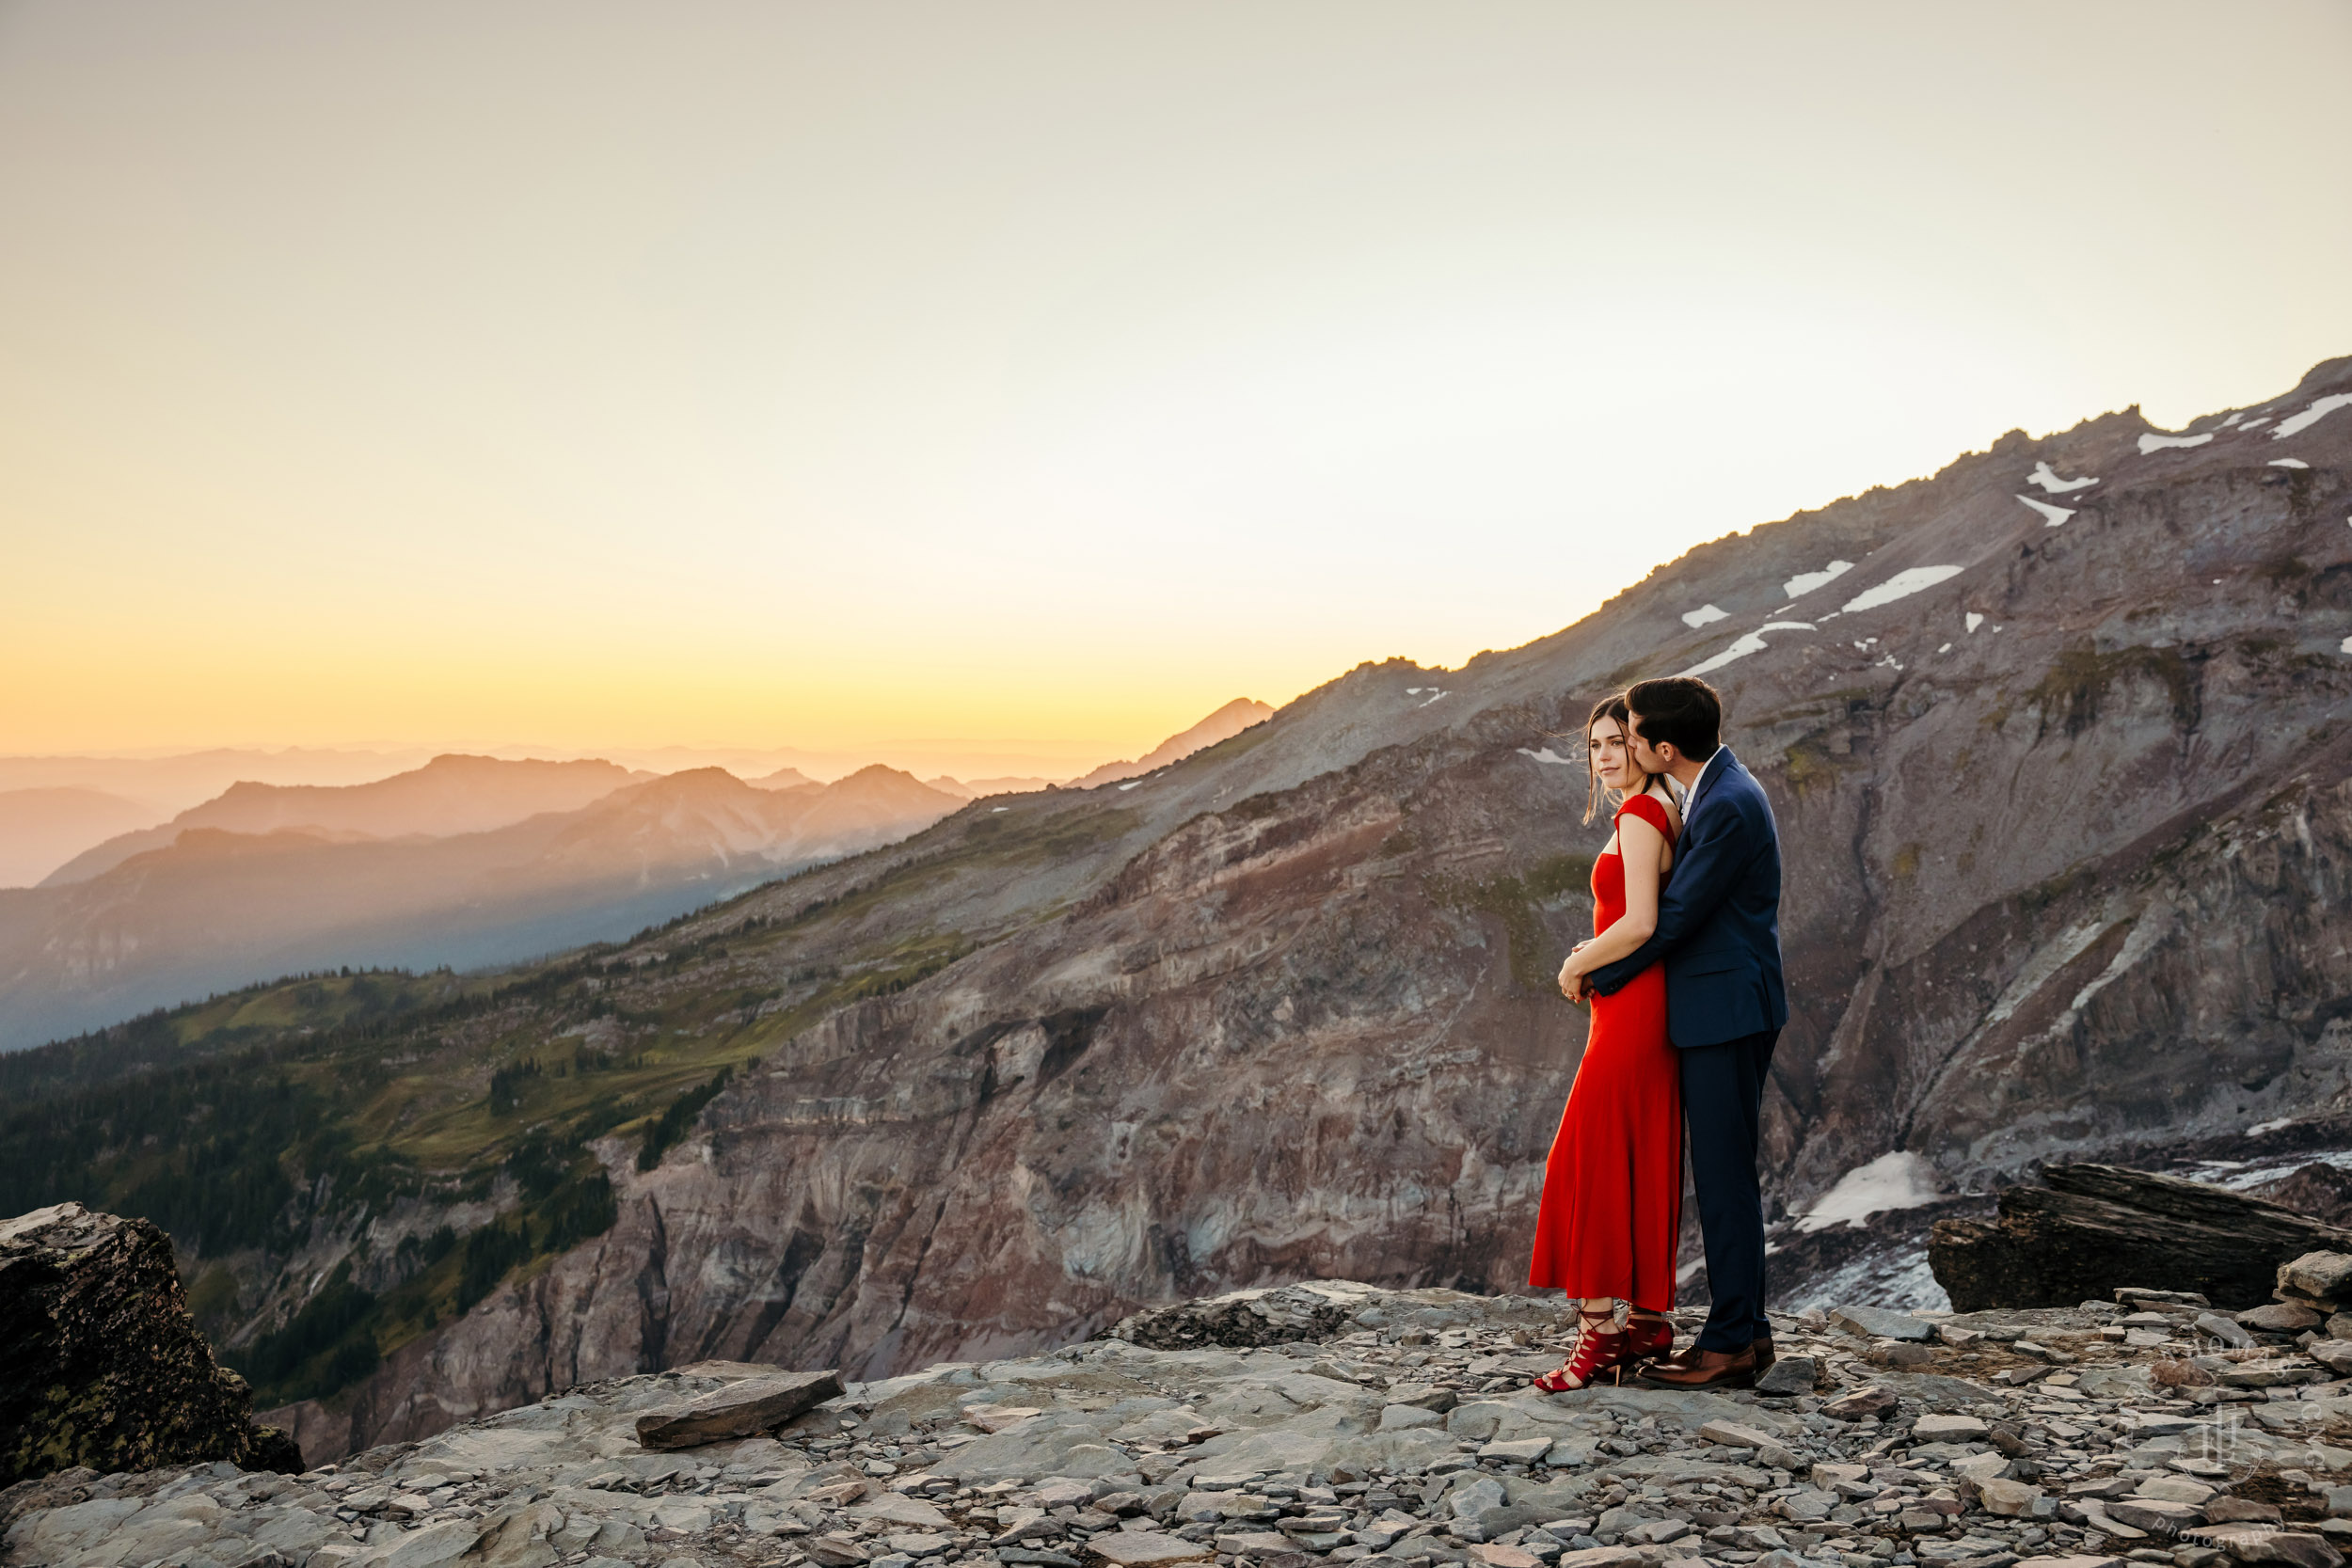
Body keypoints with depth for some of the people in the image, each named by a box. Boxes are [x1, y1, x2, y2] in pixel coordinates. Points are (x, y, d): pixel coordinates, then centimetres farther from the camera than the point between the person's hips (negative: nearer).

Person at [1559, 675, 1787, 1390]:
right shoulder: (1716, 790, 13)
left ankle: (1732, 1344, 5)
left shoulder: (1729, 807, -20)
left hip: (1728, 1014, -10)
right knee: (1722, 1173, 14)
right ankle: (1745, 1329, 23)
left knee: (1724, 1176, -4)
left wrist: (1591, 972, -6)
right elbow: (1678, 903, 18)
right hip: (1716, 1013, 10)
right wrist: (1601, 954, 9)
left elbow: (1671, 919, -18)